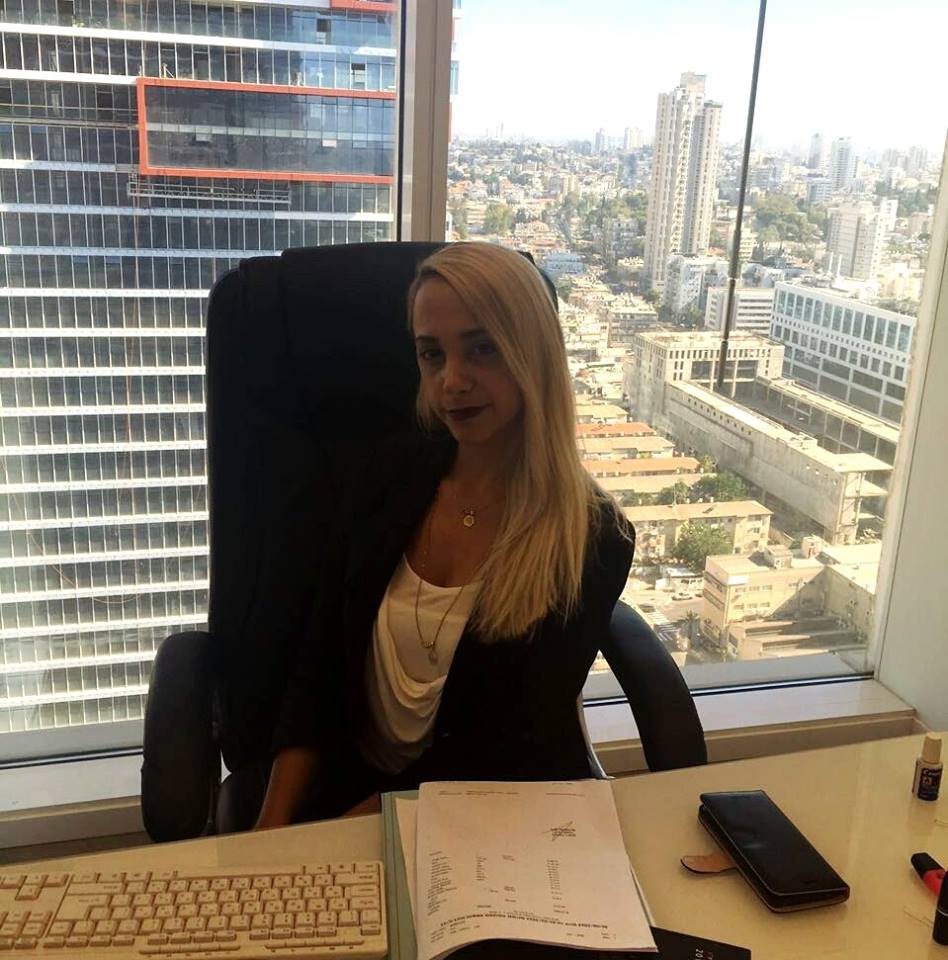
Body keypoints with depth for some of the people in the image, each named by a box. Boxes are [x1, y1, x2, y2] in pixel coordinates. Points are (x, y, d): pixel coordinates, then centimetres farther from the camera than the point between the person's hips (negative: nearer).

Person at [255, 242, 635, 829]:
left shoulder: (593, 540, -12)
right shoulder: (398, 473, 0)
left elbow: (502, 751, -12)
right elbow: (320, 667, 2)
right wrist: (272, 828, -8)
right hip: (349, 782, 3)